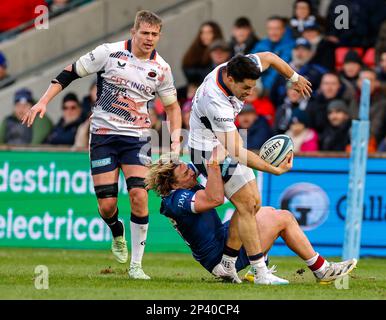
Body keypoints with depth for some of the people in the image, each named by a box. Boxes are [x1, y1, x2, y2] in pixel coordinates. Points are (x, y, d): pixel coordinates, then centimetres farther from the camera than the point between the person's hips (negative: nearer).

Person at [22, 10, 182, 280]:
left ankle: (136, 265, -8)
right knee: (107, 205, -6)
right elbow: (71, 72, 1)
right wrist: (44, 101, -7)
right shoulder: (110, 53, -7)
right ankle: (118, 235, 32)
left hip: (137, 138, 1)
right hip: (103, 135, -1)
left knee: (138, 195, -18)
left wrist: (176, 140, 2)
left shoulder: (161, 69, 1)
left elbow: (172, 106, 15)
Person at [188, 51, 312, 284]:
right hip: (209, 150, -9)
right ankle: (261, 273, -13)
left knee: (253, 203, 5)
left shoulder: (238, 68, -13)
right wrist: (275, 169, -38)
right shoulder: (216, 103, -36)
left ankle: (227, 265, 12)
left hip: (226, 145, 9)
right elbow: (237, 152, -36)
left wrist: (295, 78, 24)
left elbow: (269, 58, 10)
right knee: (247, 204, -14)